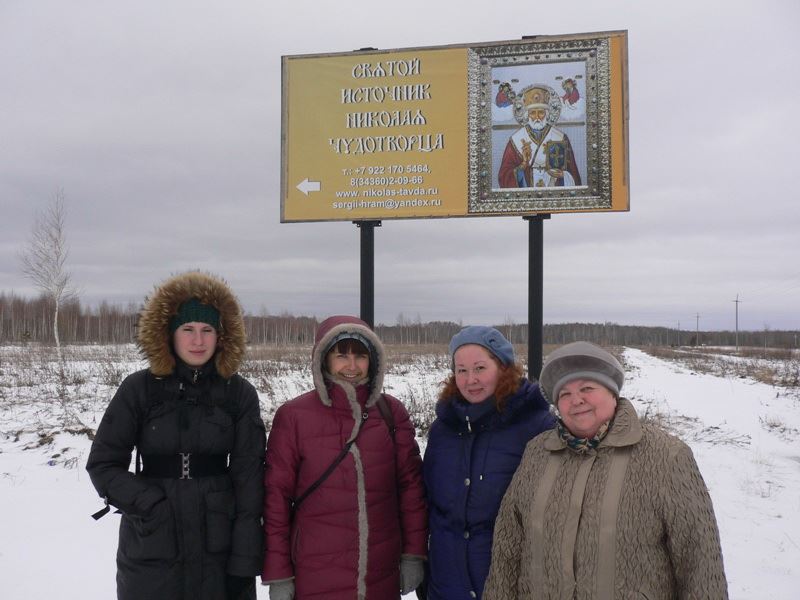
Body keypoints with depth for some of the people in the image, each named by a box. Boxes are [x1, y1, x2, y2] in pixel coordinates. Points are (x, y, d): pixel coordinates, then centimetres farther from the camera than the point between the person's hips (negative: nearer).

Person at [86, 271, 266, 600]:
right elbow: (103, 463, 1)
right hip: (150, 552, 0)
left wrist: (244, 560, -6)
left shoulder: (239, 394, -1)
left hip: (220, 550, 0)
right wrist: (151, 505, -12)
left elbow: (248, 478, -2)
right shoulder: (139, 388, -2)